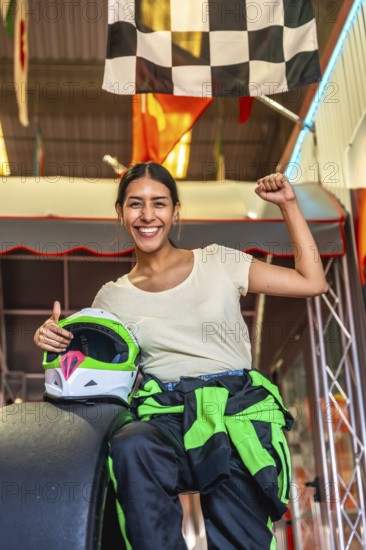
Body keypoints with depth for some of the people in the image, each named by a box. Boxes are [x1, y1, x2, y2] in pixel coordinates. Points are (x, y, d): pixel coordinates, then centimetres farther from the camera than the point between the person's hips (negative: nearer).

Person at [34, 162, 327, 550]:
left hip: (239, 407, -1)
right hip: (166, 414, 1)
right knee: (130, 448, -35)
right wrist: (51, 338, -4)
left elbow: (312, 282, 10)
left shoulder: (218, 263, 11)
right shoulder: (112, 298, 13)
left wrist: (288, 205, 8)